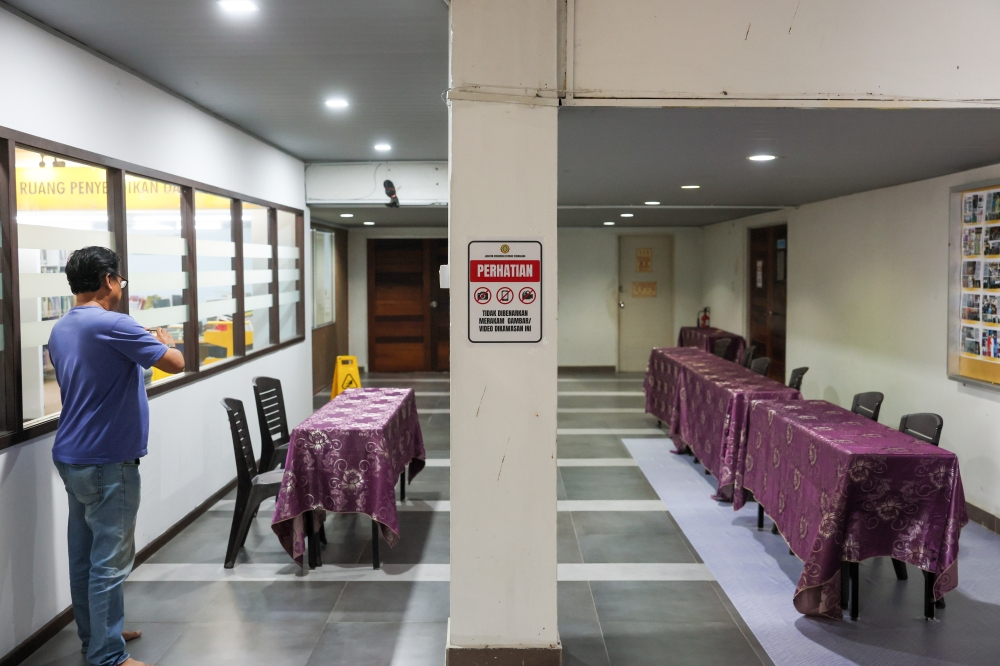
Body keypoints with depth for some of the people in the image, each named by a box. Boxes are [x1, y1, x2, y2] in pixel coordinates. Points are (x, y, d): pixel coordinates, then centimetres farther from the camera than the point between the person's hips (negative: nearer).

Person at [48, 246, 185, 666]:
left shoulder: (60, 330, 11)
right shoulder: (112, 325, -18)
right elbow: (175, 363, -15)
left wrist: (139, 349, 22)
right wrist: (164, 342, 6)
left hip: (72, 457, 9)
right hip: (106, 462, -9)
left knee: (84, 553, 17)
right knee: (110, 560, -2)